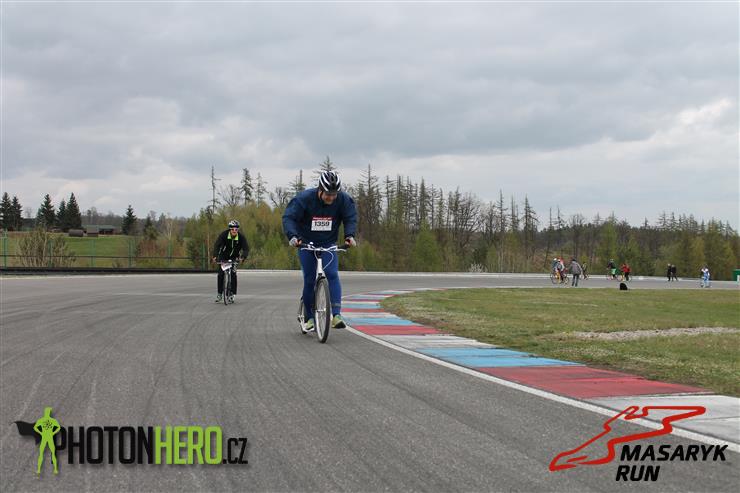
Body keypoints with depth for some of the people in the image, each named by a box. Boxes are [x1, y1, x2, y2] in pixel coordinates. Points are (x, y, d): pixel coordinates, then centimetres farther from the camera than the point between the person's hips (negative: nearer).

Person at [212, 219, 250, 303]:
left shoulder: (241, 237, -21)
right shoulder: (224, 234, -23)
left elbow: (246, 248, -25)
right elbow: (217, 245, -30)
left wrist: (242, 257, -45)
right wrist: (215, 256, -46)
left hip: (234, 257, 0)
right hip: (223, 256, 0)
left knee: (233, 274, -16)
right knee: (220, 274, -10)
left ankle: (232, 294, -8)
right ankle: (220, 294, 2)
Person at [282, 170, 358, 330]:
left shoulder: (343, 199, -16)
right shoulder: (304, 198, -22)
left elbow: (351, 218, -8)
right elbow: (289, 217, -22)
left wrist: (350, 235, -26)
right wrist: (292, 235, -38)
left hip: (328, 244, 1)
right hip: (306, 244, -1)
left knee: (332, 275, -19)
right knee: (309, 280, -2)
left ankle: (336, 315, -25)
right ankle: (310, 317, 13)